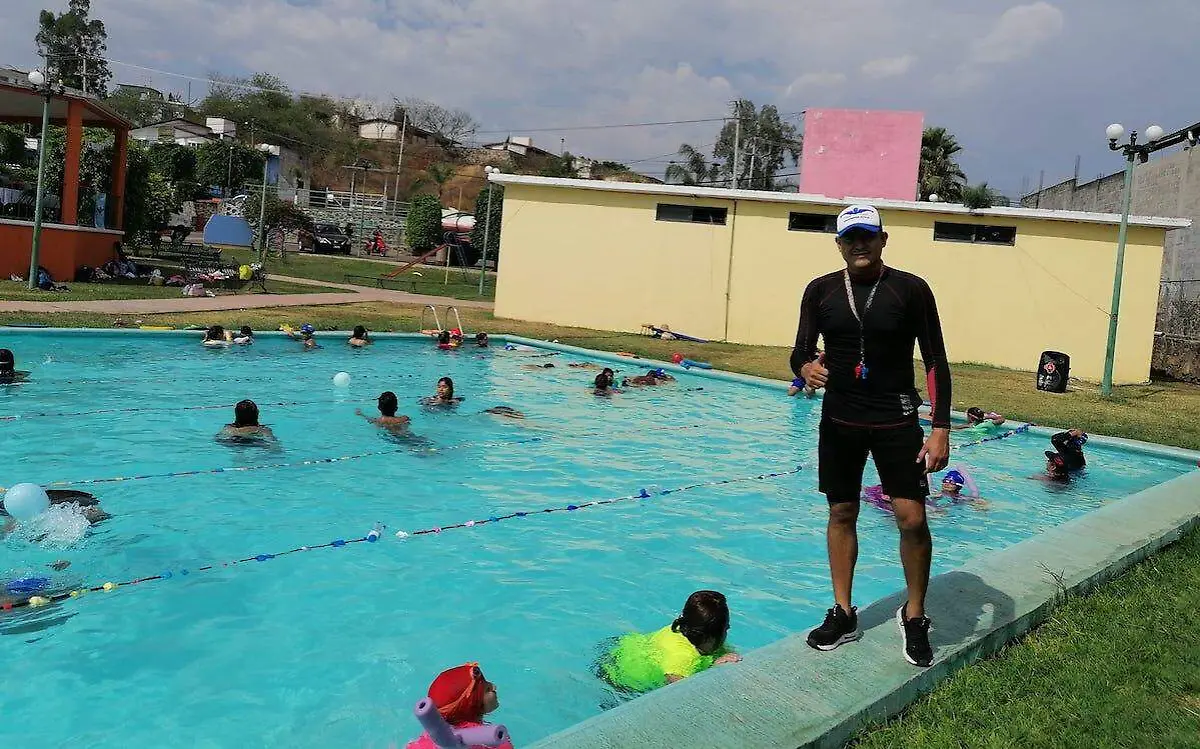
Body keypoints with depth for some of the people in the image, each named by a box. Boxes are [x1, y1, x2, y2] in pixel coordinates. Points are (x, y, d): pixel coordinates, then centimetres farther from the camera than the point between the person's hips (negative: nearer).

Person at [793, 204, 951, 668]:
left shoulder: (911, 290, -4)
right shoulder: (821, 291, 3)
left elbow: (936, 363, -3)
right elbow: (800, 353, 3)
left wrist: (940, 429, -9)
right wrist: (805, 368, -22)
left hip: (896, 421, -2)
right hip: (839, 419, 3)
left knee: (911, 518, -7)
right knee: (841, 513, 9)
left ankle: (913, 616, 15)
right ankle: (843, 614, 23)